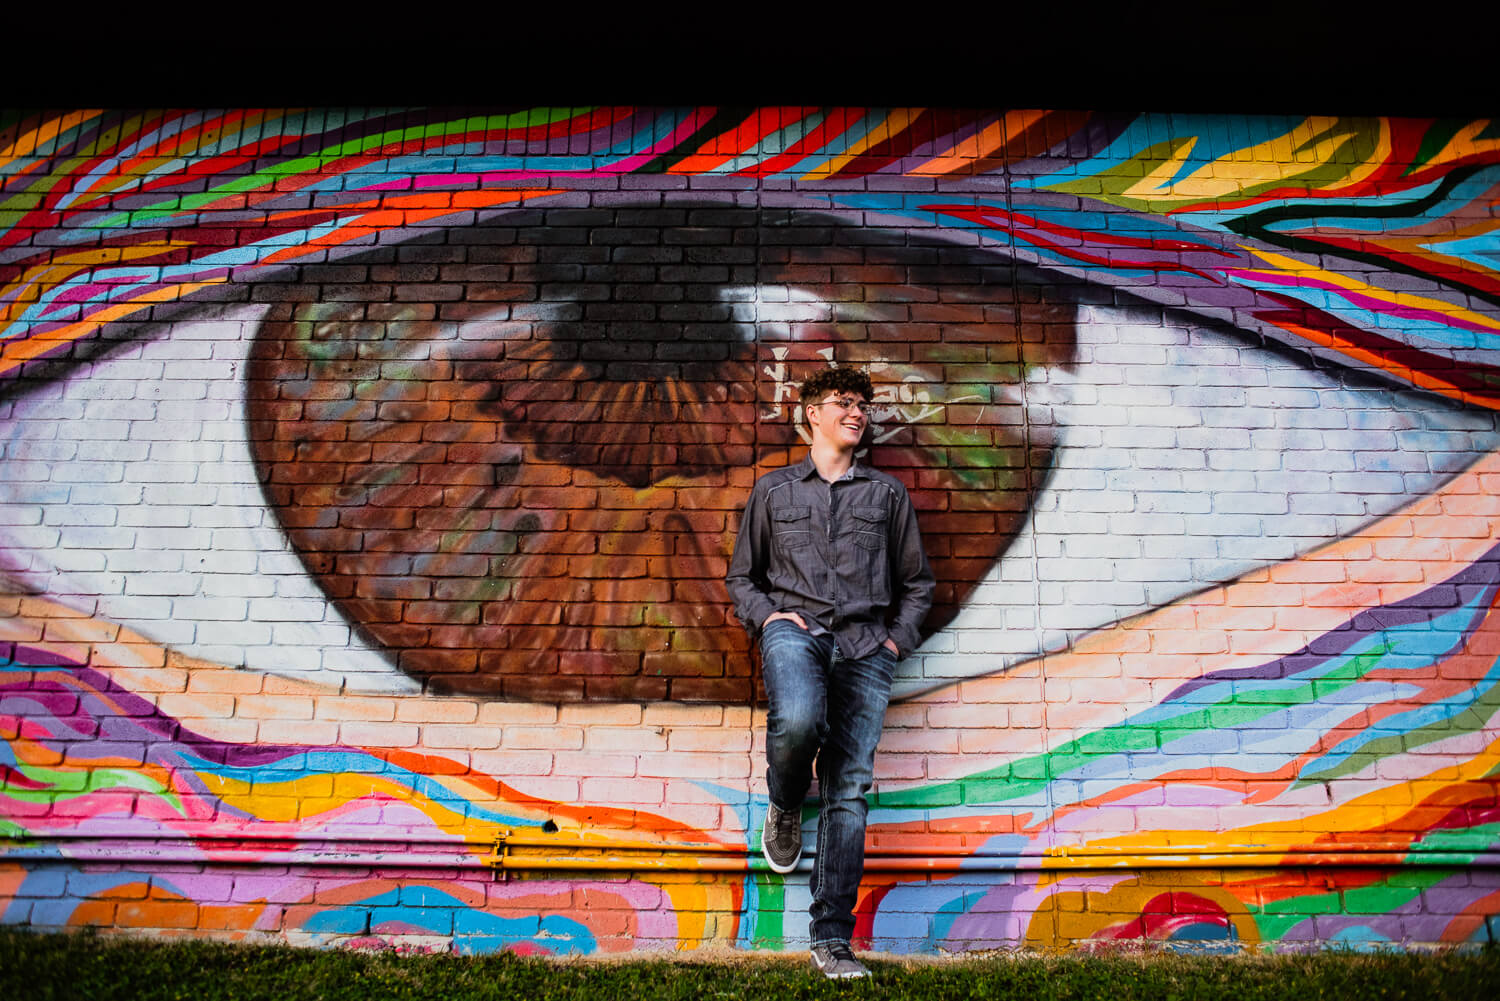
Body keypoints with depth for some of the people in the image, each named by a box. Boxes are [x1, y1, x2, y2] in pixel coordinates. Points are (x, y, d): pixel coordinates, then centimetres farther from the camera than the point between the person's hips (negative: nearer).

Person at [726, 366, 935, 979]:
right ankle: (783, 808, 2)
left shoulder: (887, 493, 19)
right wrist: (765, 615, 0)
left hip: (864, 644, 2)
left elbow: (917, 583, 21)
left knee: (849, 789, -5)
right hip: (795, 629, -1)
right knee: (798, 722, -34)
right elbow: (741, 576, 19)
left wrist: (898, 639, 6)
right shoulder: (773, 490, 17)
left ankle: (831, 940, 1)